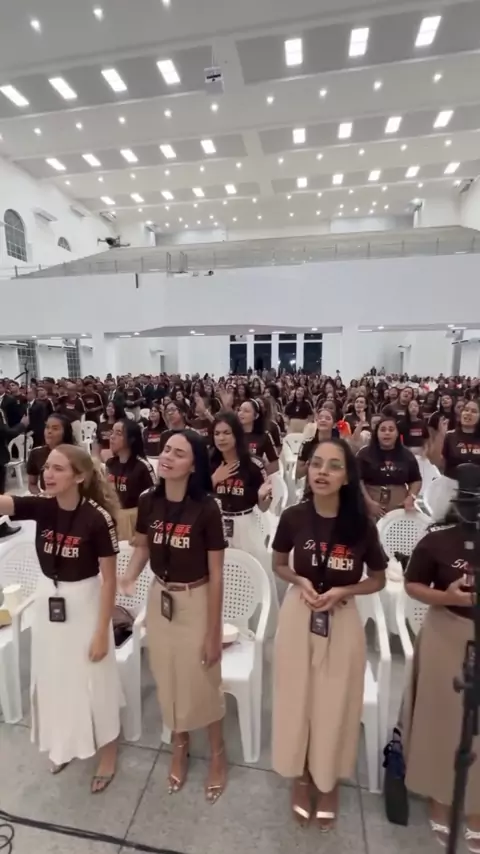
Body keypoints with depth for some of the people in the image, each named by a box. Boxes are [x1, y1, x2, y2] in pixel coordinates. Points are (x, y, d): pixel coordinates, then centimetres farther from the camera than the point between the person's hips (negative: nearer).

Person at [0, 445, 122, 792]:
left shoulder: (98, 518, -24)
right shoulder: (40, 507, -10)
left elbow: (109, 579, -17)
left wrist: (101, 632, -13)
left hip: (84, 603, -5)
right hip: (47, 601, 5)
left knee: (93, 680, 13)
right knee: (54, 678, 24)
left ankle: (108, 753, 41)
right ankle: (66, 744, 52)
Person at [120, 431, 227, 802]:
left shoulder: (206, 508, -23)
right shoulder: (148, 502, -10)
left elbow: (216, 574, -16)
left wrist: (213, 632, -10)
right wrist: (128, 579, -12)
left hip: (196, 600, -4)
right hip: (159, 597, 4)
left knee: (204, 680, 16)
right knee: (168, 678, 23)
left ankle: (218, 753, 46)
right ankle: (180, 746, 52)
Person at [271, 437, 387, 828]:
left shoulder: (362, 525, -16)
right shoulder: (293, 517, -14)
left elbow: (378, 579, -1)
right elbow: (278, 564, 3)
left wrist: (341, 591, -17)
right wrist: (300, 582, -16)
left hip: (343, 620, 0)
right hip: (298, 616, 1)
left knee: (335, 705, 16)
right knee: (297, 699, 17)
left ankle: (328, 782, 47)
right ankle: (301, 777, 46)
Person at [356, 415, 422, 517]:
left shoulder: (407, 455, 10)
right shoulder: (365, 454, 0)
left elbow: (416, 480, 16)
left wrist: (411, 497, -1)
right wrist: (369, 502, -16)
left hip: (400, 509, 3)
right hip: (371, 510, -3)